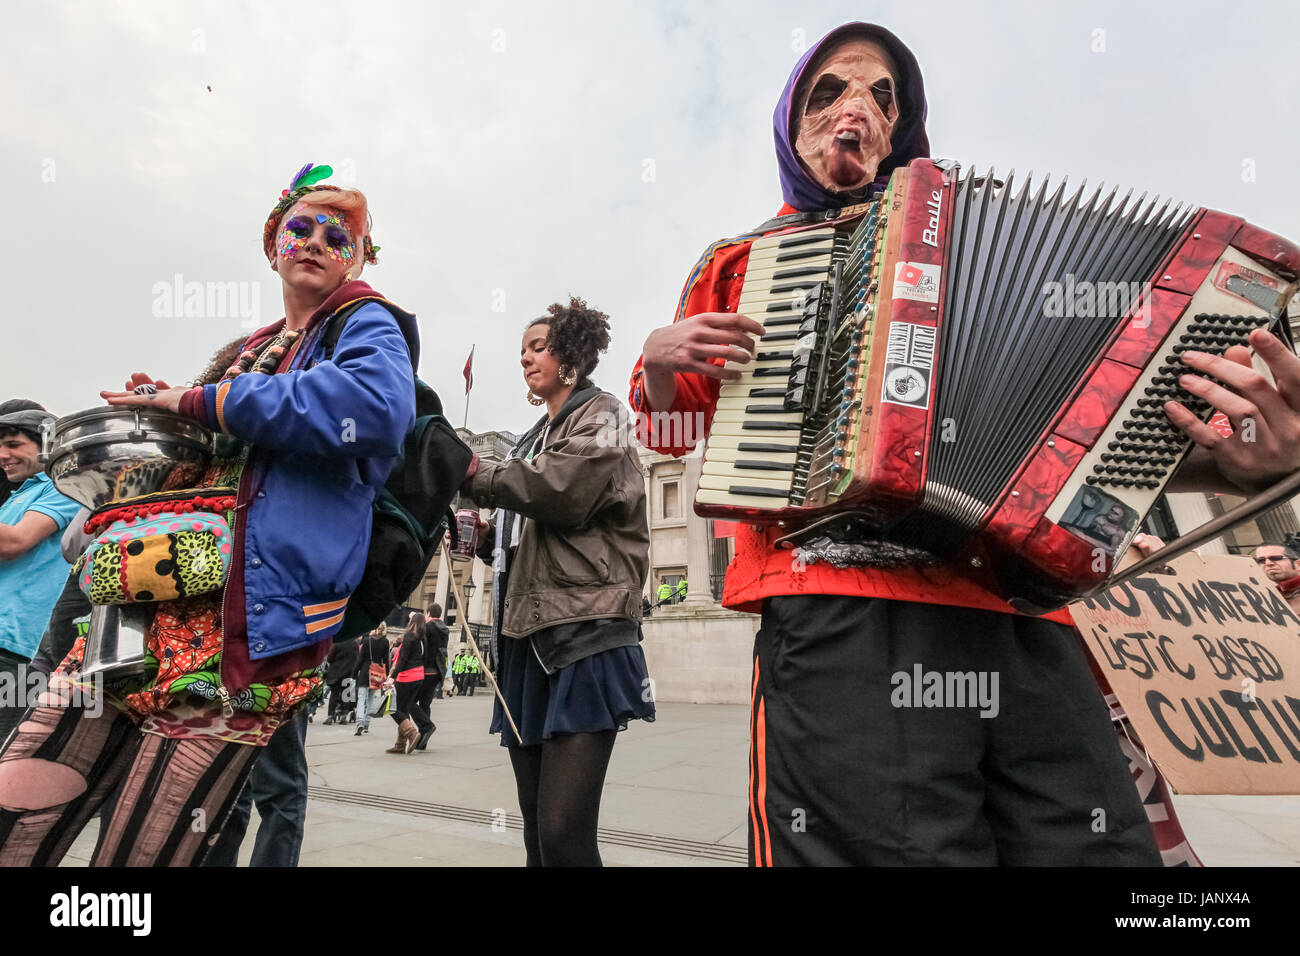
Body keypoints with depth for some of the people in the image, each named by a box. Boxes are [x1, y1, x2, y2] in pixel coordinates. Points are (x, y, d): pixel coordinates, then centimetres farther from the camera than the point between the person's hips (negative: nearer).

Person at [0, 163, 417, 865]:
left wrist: (201, 401, -12)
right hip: (150, 606, 7)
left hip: (247, 631, -7)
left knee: (135, 855, -4)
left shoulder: (366, 325, 3)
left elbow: (377, 406, -23)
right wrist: (161, 413, 14)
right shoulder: (250, 350, 26)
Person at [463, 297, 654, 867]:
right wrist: (487, 535, 9)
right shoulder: (535, 438, 26)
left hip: (583, 634, -8)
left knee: (563, 832, -15)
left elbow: (565, 489, -15)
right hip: (526, 635, 8)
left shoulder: (600, 415, 5)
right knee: (537, 831, 9)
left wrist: (476, 475, -4)